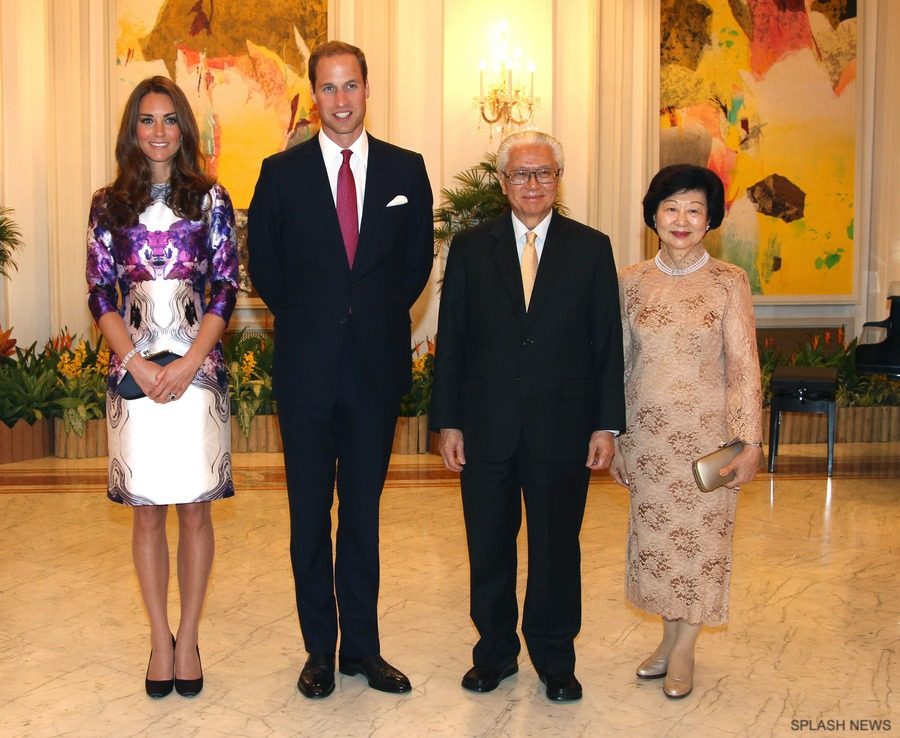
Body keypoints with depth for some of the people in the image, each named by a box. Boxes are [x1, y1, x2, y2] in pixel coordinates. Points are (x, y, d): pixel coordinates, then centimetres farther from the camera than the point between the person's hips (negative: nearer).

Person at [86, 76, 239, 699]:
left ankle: (188, 638, 18)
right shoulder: (108, 205, 8)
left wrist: (188, 363, -10)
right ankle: (160, 639, 20)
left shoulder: (211, 199, 5)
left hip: (198, 371, -1)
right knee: (148, 511, 7)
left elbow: (225, 287, 0)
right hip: (134, 372, 1)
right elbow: (101, 295, 4)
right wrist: (138, 363, -10)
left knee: (195, 507, 4)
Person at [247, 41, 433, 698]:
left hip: (378, 365, 1)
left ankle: (362, 647, 23)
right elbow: (264, 265, 7)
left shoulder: (406, 169, 4)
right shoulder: (282, 172, 1)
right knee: (311, 513, 8)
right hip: (307, 368, 0)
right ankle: (320, 648, 22)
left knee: (364, 511, 10)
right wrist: (306, 321, 6)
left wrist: (383, 318, 5)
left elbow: (418, 260, 10)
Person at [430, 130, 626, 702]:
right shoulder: (470, 248, 4)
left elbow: (607, 343, 2)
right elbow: (451, 341, 3)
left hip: (562, 430, 0)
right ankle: (495, 652, 31)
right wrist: (448, 422, -1)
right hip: (486, 429, 1)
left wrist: (607, 424, -3)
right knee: (489, 548, 12)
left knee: (557, 548, 10)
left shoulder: (591, 248, 3)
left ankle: (556, 660, 28)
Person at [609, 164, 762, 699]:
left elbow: (744, 368, -7)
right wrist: (613, 439, 7)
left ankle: (683, 649, 24)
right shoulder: (632, 282, 2)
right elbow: (621, 364, 6)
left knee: (701, 538, 7)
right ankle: (670, 637, 31)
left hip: (707, 431, -2)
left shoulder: (729, 282, -6)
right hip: (649, 433, 3)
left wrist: (750, 442, -11)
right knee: (656, 536, 11)